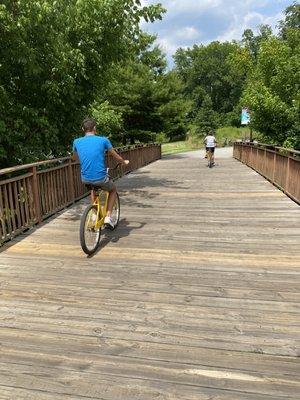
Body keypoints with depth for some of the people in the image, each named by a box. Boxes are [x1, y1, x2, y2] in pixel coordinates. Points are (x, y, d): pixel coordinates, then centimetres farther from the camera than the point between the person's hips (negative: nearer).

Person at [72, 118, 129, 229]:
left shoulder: (76, 142, 3)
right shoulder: (103, 140, -5)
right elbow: (115, 156, 8)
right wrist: (124, 162, 29)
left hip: (85, 179, 4)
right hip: (101, 178, -3)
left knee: (93, 188, 38)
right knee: (113, 190, 28)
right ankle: (108, 216, 15)